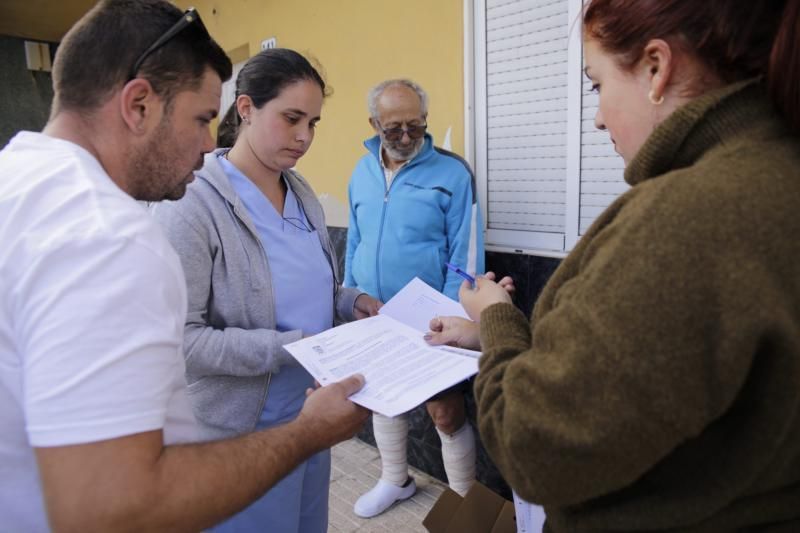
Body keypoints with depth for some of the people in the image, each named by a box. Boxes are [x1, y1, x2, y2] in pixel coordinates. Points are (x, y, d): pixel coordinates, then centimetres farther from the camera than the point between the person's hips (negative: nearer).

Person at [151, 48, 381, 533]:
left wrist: (350, 301, -5)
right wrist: (290, 347, -27)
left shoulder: (303, 193, 4)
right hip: (237, 432, -6)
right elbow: (179, 338, -22)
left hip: (311, 414, 7)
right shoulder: (191, 204, -19)